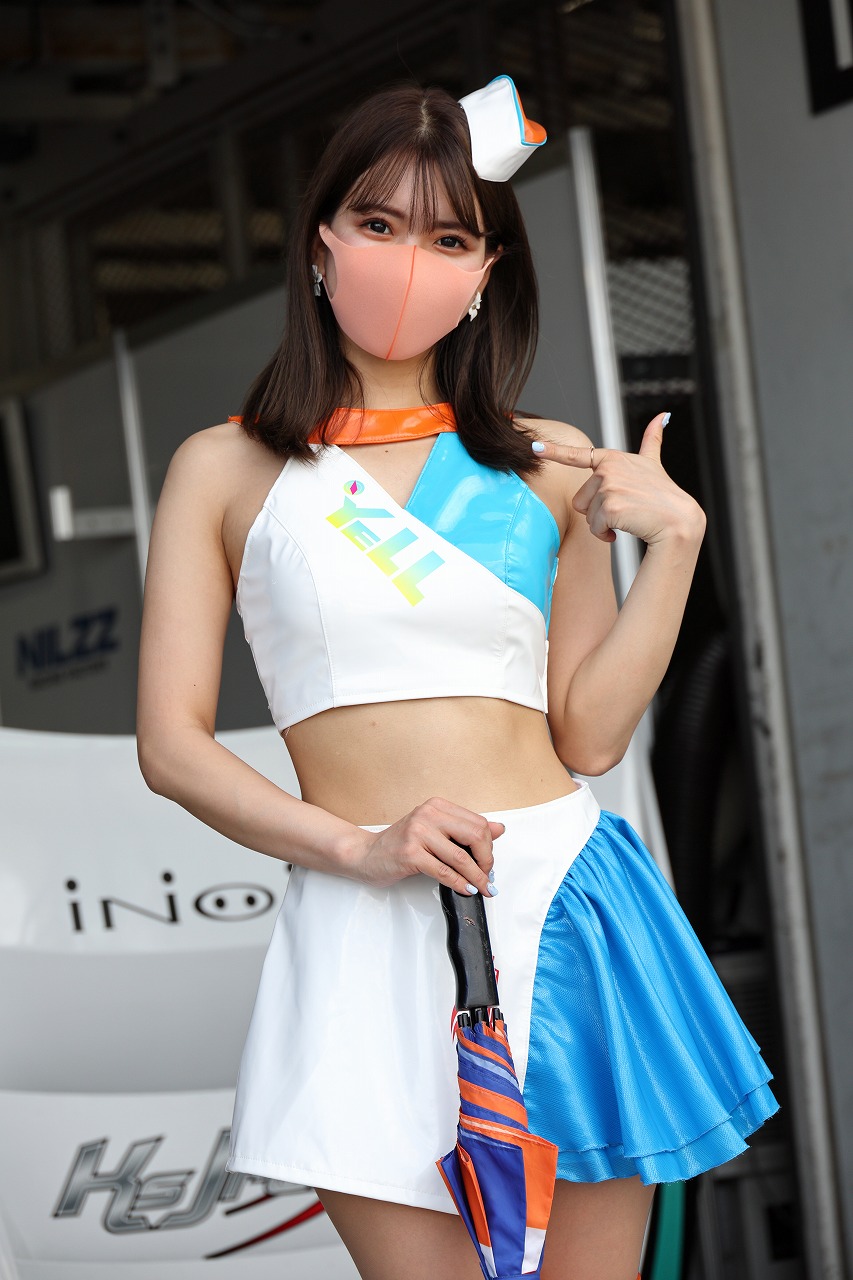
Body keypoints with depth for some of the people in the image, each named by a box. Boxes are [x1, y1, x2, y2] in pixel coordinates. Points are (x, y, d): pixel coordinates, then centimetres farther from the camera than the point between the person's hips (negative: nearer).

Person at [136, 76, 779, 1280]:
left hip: (564, 905, 2)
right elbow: (172, 743, 1)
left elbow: (589, 734, 7)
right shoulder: (227, 470, 7)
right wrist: (359, 845, -11)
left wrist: (673, 539, -2)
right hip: (366, 926, -2)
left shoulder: (552, 468, 12)